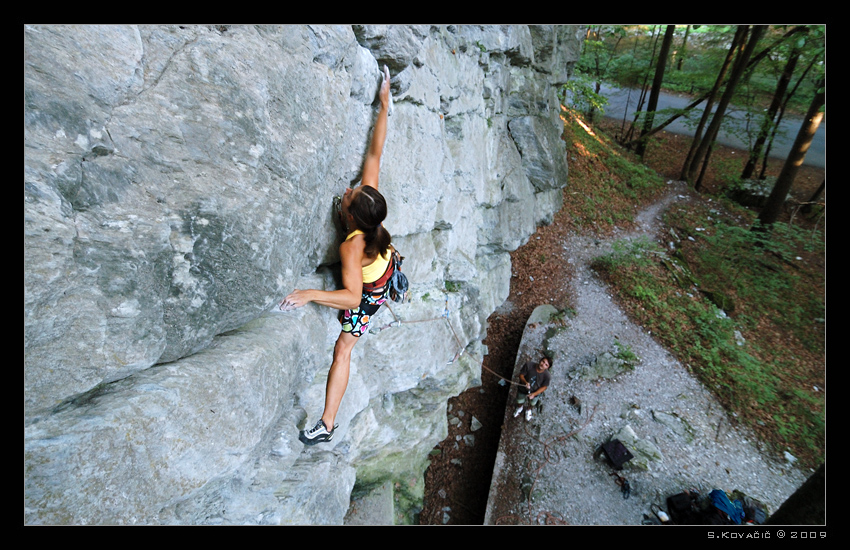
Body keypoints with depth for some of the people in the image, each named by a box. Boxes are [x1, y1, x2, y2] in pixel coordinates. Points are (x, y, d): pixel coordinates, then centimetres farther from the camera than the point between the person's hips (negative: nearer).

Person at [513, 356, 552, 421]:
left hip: (535, 392, 0)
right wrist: (525, 382, -39)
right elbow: (521, 375, -21)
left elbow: (544, 387, -17)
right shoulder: (529, 364, -34)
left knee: (532, 404, 32)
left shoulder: (547, 376, -33)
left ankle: (529, 410, 68)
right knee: (520, 401, 31)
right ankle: (521, 407, 67)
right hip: (523, 389, 0)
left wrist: (534, 394, -26)